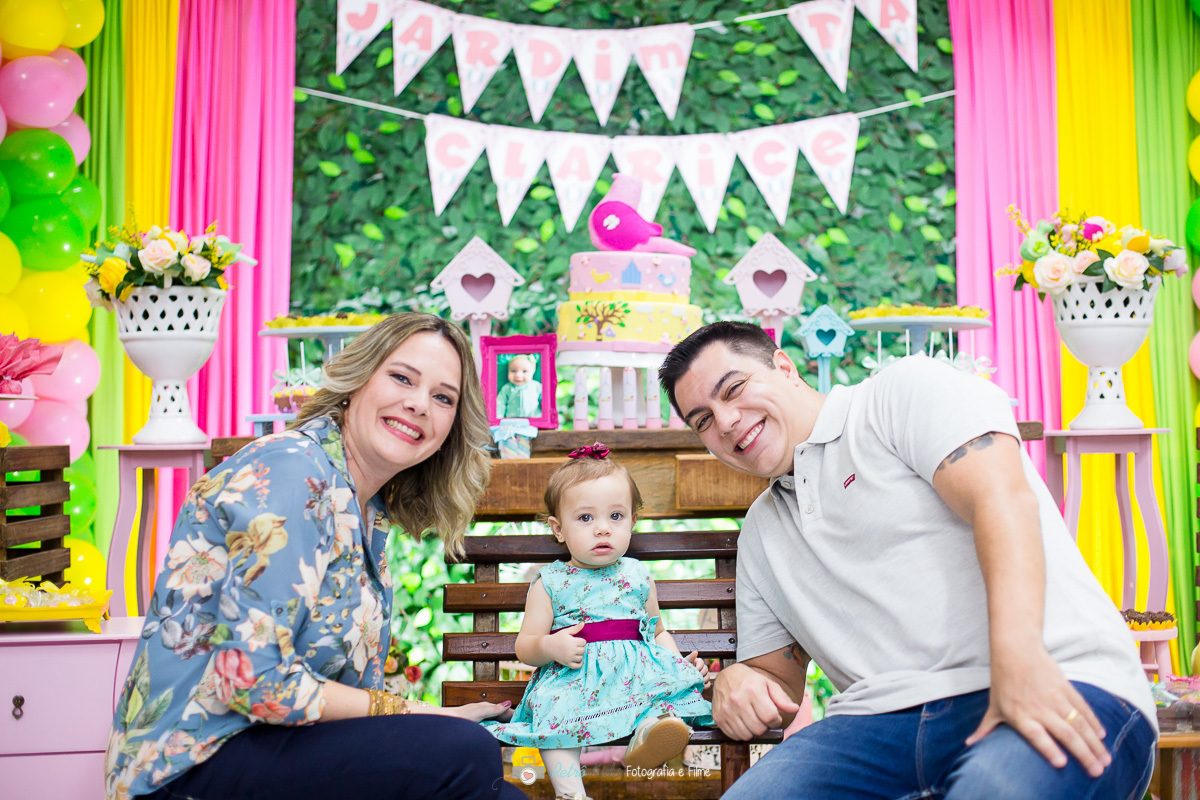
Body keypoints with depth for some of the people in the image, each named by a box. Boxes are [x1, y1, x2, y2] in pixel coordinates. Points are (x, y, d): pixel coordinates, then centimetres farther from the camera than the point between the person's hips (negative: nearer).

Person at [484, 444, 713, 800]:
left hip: (638, 672, 2)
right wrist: (549, 646, -15)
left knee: (678, 685, -27)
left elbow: (657, 631, 27)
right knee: (556, 712, -32)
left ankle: (650, 729, -52)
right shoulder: (550, 583, 6)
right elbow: (524, 646, 8)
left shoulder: (637, 576, 15)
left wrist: (682, 662, 9)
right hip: (572, 676, -2)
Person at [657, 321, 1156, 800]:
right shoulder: (760, 530, 26)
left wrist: (1018, 656, -27)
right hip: (887, 719, 7)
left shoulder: (906, 390, 7)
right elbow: (779, 676, 29)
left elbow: (1002, 498, -10)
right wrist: (735, 681, 3)